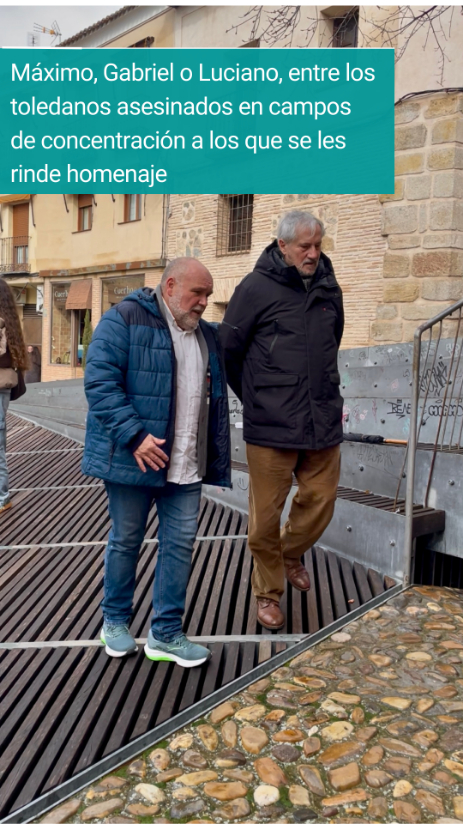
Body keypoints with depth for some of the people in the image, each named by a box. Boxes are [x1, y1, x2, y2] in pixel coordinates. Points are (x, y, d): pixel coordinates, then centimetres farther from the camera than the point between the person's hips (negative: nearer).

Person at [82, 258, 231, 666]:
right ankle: (115, 621, 31)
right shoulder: (124, 319, -7)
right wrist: (134, 435, -22)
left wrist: (217, 459, 14)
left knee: (181, 545, 7)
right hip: (134, 458, -6)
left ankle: (166, 634, 21)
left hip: (187, 466, 6)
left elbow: (216, 399, 20)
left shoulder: (207, 335, 14)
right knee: (126, 542, 10)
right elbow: (99, 381, -16)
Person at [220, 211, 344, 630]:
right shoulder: (256, 288, -6)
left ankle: (292, 553, 42)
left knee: (320, 501, 11)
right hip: (271, 425, -4)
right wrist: (254, 398, 8)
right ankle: (268, 592, 25)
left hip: (323, 421, 5)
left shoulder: (329, 288, 10)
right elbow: (229, 350, 0)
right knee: (266, 514, 4)